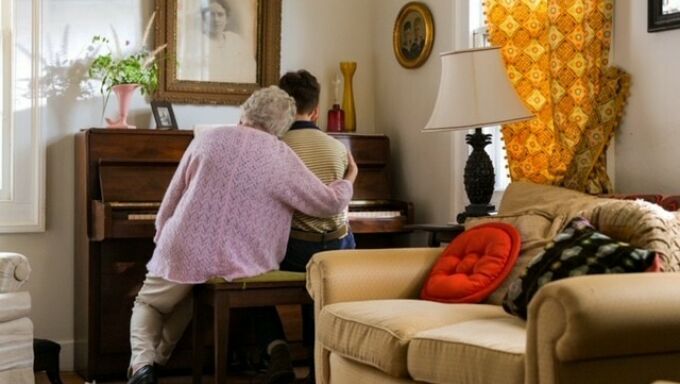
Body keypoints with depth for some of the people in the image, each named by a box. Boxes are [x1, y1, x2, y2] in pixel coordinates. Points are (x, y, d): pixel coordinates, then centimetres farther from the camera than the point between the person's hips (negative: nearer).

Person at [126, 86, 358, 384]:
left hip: (184, 253, 0)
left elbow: (171, 200, 7)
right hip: (236, 263, 1)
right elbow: (331, 203, -4)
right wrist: (349, 179, 17)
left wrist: (163, 242, 23)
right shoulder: (283, 158, -3)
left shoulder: (208, 139, 2)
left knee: (147, 306, 23)